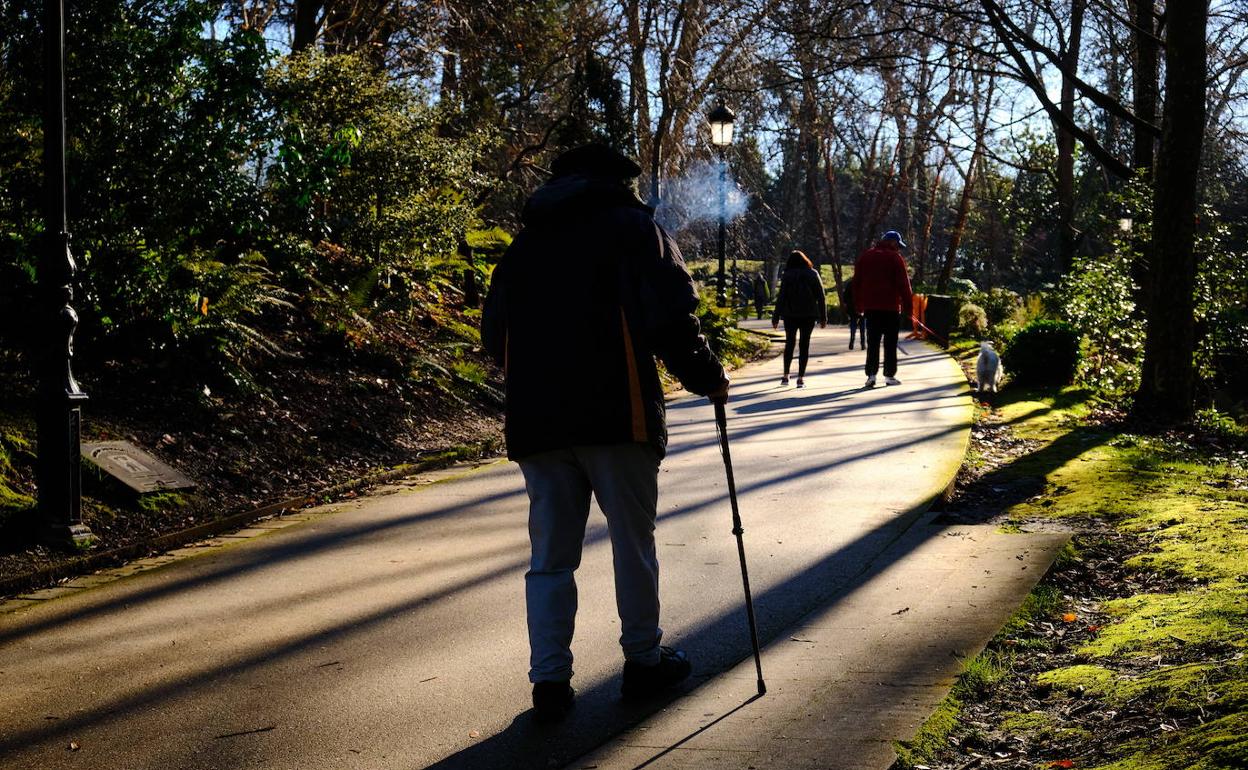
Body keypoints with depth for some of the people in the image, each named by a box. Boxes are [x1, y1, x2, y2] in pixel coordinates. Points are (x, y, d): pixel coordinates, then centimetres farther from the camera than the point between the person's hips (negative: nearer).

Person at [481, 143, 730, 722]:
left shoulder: (524, 243, 18)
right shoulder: (632, 224, 4)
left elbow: (495, 333, 16)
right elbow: (670, 315, -8)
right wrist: (705, 377, 4)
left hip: (536, 421, 4)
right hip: (615, 414, -4)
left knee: (550, 554, 8)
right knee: (633, 542, 10)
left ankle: (550, 682, 5)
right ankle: (643, 661, 21)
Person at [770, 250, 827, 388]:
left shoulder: (787, 276, -2)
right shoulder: (813, 274, 2)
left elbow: (781, 297, -5)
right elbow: (821, 297, 1)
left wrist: (776, 318, -1)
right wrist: (823, 317, 6)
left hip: (790, 314, 0)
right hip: (809, 315, 0)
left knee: (789, 343, 13)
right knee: (804, 345, 4)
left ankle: (786, 376, 8)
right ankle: (801, 378, -1)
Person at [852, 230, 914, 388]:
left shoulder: (864, 256, 11)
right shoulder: (895, 258, -4)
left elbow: (857, 282, 12)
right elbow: (903, 284, -7)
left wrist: (859, 305, 16)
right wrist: (907, 305, -2)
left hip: (870, 306, 4)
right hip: (891, 307, -4)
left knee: (872, 342, 5)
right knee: (890, 342, 3)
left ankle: (871, 374, -5)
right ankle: (890, 375, 4)